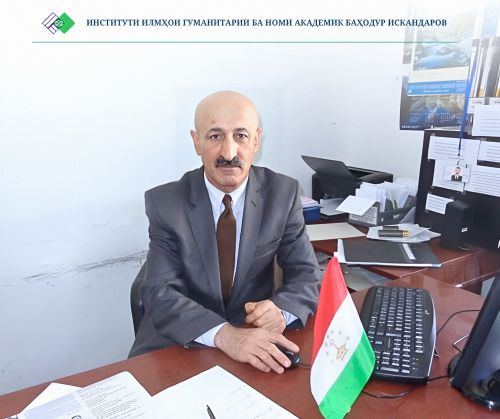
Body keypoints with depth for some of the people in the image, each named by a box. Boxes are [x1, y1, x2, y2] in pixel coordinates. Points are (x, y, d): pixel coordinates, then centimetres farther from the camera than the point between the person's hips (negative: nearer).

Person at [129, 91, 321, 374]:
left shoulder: (284, 193, -7)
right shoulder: (165, 202, -10)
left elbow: (308, 275, -4)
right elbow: (160, 294, -16)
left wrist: (281, 312, -25)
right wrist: (224, 334, -33)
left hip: (257, 343, 2)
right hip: (179, 345, -1)